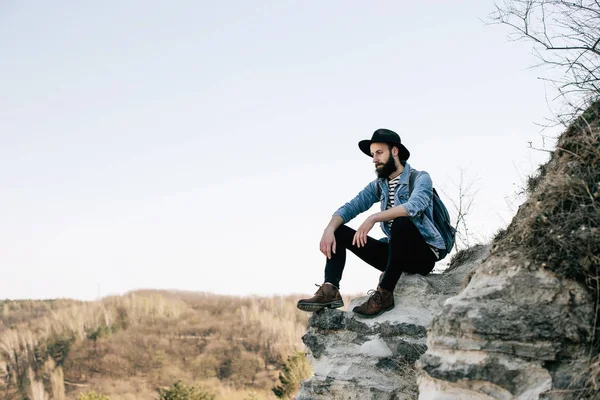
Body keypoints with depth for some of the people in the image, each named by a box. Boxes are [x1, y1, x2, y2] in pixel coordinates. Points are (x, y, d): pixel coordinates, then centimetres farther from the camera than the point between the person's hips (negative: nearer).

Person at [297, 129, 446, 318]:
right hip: (395, 254, 7)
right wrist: (329, 228, -19)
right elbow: (350, 207, 1)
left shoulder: (420, 178, -8)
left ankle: (384, 294, -31)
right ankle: (330, 290, -22)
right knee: (339, 231, -1)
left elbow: (413, 207, -29)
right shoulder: (378, 185, 11)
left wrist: (374, 218, -39)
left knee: (401, 222, -37)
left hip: (424, 254, -6)